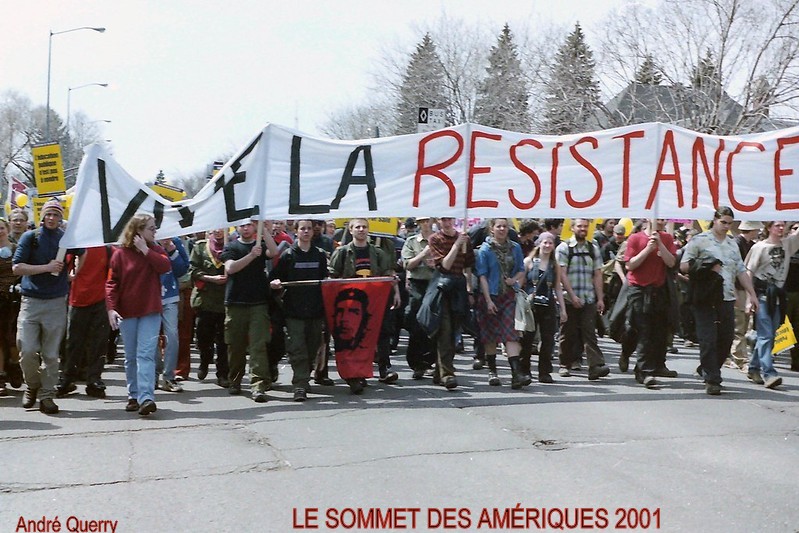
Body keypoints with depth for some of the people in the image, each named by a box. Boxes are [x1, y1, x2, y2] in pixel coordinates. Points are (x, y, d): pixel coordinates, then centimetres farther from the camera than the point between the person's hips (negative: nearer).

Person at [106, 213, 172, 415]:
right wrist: (111, 307, -12)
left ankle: (146, 397, -19)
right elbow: (112, 283, -2)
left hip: (150, 310, 0)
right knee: (131, 357, 9)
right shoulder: (120, 254, 0)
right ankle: (134, 396, 20)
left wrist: (146, 250, -13)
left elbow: (165, 266, -12)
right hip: (127, 312, 0)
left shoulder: (154, 249, 7)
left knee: (146, 354, -11)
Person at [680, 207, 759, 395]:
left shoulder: (732, 244, 18)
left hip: (726, 299, 6)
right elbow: (683, 266, -2)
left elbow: (741, 271, 19)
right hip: (705, 299, -5)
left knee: (726, 339, 6)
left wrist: (752, 294, 13)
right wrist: (707, 267, -13)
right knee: (708, 340, -7)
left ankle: (706, 369, 25)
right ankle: (712, 380, -1)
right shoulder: (699, 240, 0)